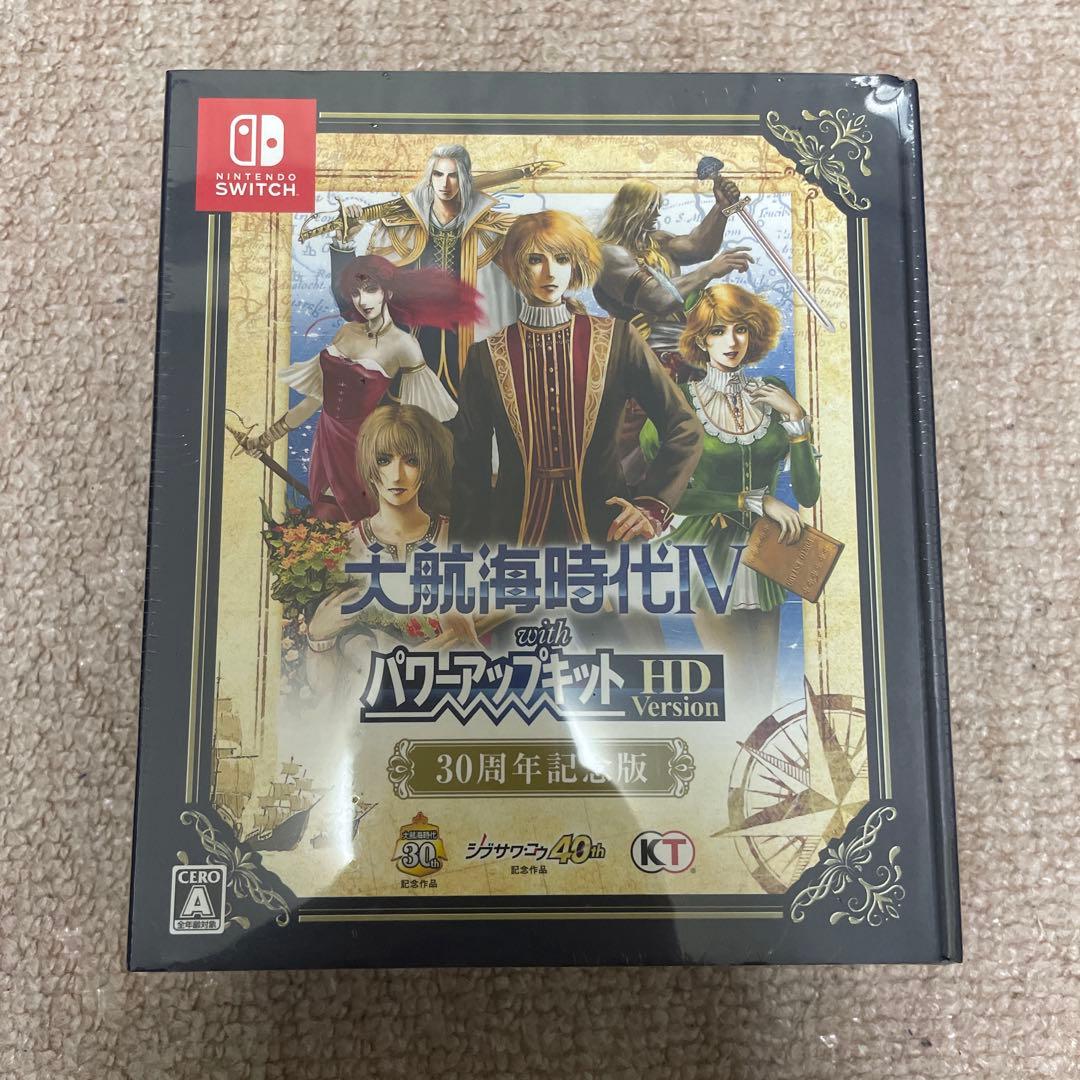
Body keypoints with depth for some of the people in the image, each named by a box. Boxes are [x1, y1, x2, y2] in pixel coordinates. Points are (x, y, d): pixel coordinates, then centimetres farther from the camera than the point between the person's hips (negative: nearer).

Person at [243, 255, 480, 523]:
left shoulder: (402, 344, -11)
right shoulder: (346, 331, 5)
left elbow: (417, 413, -7)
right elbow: (319, 395, 10)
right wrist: (267, 437, 11)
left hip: (362, 443, -5)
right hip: (327, 439, 5)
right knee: (324, 513, 16)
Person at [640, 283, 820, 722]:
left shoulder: (773, 394, 4)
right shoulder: (679, 402, -6)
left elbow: (807, 493, -1)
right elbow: (674, 494, -15)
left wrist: (796, 418, -9)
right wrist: (756, 500, -14)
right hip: (712, 558, -4)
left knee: (763, 691, 8)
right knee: (735, 696, -3)